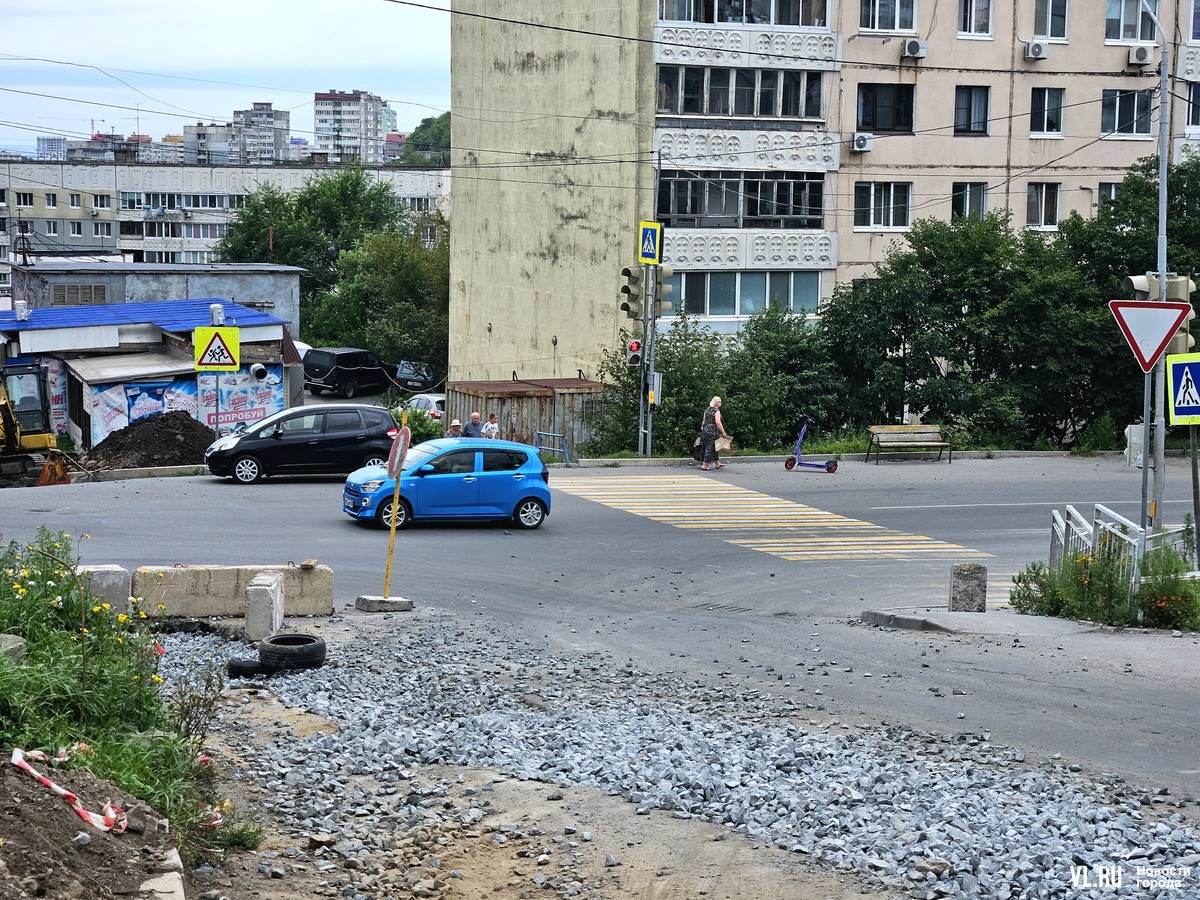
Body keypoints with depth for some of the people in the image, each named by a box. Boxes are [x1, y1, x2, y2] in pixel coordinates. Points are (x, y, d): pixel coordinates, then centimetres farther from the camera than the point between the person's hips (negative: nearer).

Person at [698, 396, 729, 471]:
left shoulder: (707, 410, 12)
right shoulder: (716, 411, -11)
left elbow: (703, 421, 14)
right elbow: (718, 422, -20)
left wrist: (702, 429, 21)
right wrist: (723, 432, -17)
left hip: (705, 430, 8)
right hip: (713, 430, -8)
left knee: (713, 447, 17)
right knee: (710, 447, -2)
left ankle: (717, 463, 26)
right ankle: (704, 465, -4)